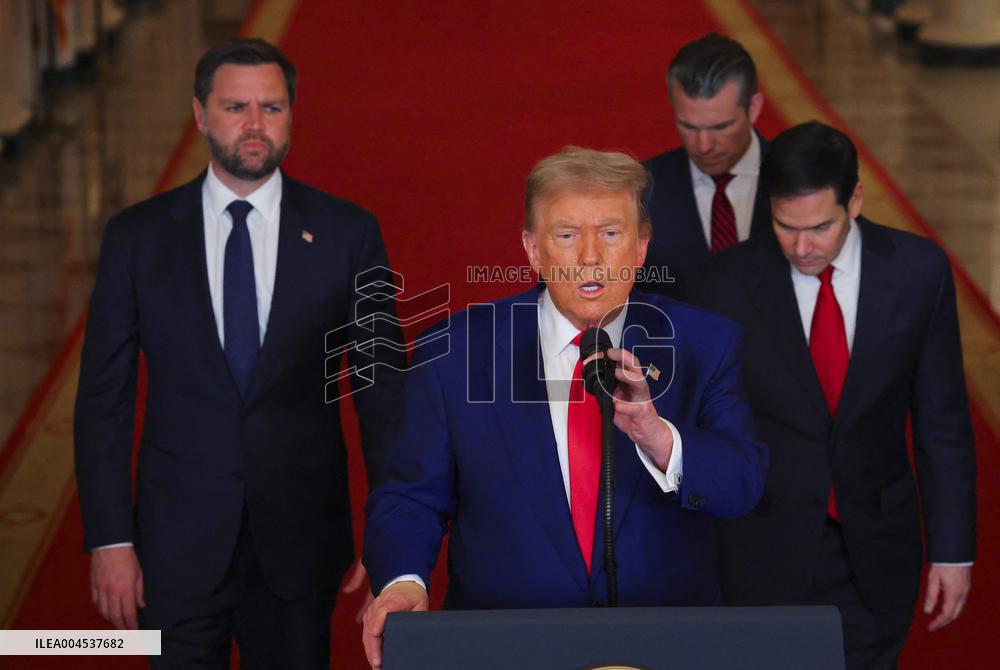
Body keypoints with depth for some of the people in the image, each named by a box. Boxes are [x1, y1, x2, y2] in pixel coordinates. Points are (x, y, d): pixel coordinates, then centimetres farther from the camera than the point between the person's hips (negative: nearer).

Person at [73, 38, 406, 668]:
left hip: (301, 544, 0)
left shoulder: (347, 234, -1)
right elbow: (104, 397, 2)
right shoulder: (137, 237, 0)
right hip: (178, 543, 0)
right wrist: (109, 539, -4)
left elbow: (383, 390, 2)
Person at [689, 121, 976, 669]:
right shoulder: (728, 284, -9)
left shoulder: (918, 271, -7)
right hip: (768, 556, -1)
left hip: (876, 556, 1)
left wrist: (952, 550, 0)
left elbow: (942, 421, -1)